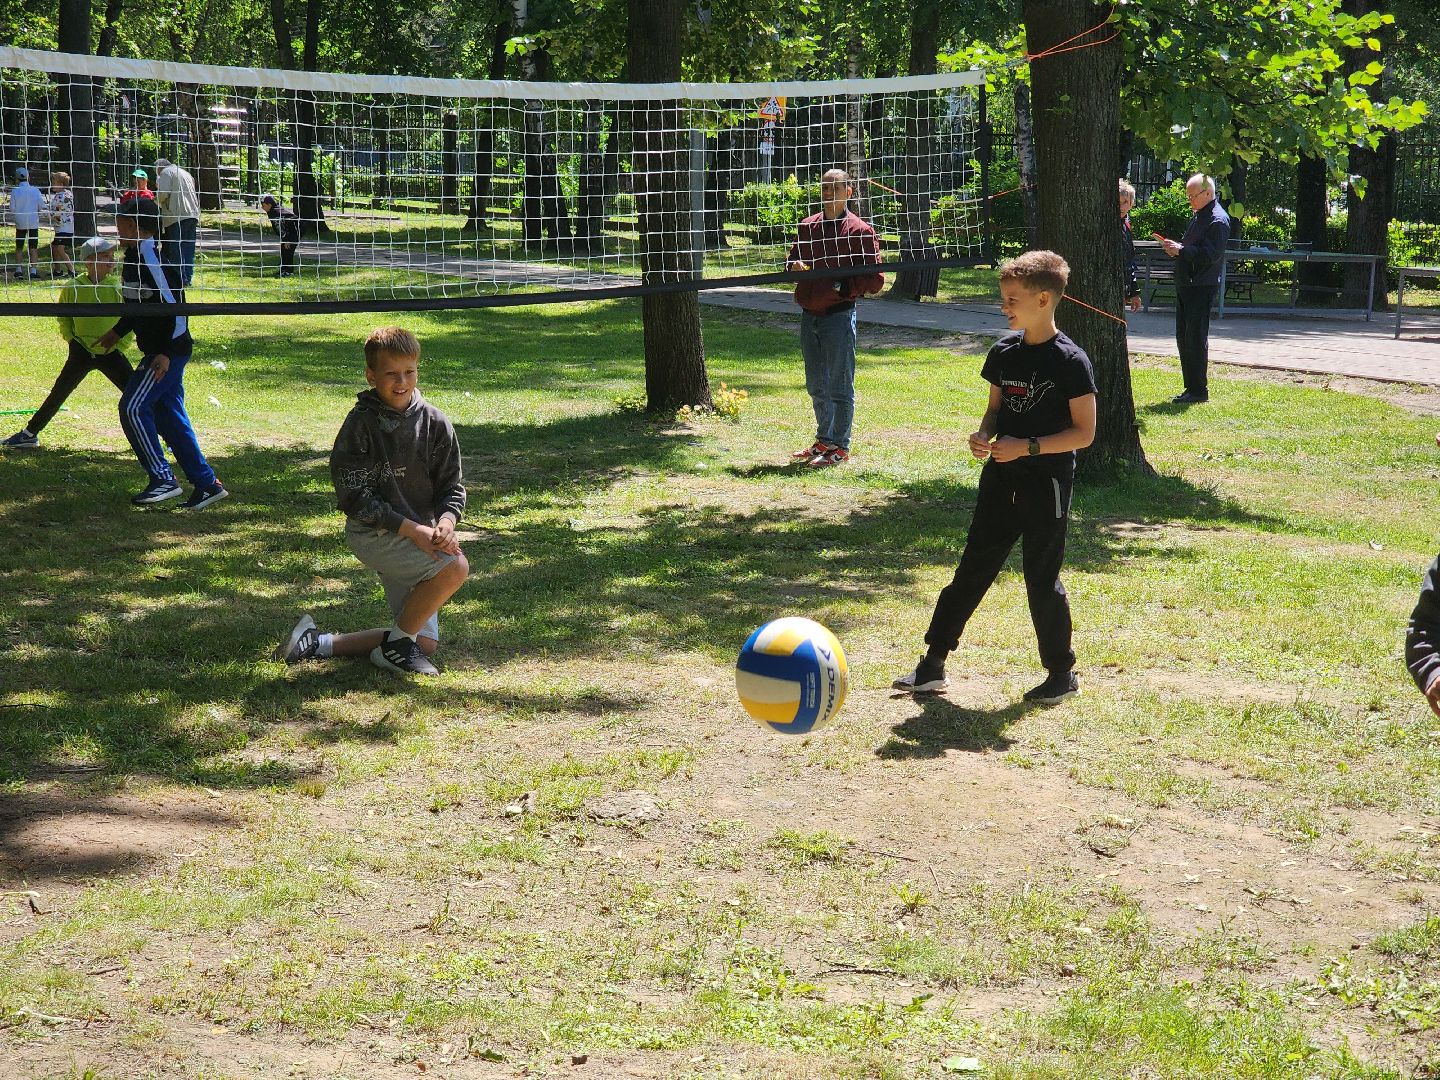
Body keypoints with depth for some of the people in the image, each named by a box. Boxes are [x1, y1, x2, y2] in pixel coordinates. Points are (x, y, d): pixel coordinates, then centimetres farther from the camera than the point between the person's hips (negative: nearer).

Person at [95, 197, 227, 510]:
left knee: (133, 408, -11)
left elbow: (174, 305, -21)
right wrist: (118, 332, 33)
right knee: (169, 416, 10)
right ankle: (207, 484, 14)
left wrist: (166, 352, -24)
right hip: (162, 350, 10)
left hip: (168, 350, -10)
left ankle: (163, 479, -6)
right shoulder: (135, 256, 11)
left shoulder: (151, 257, -19)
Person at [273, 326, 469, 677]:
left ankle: (319, 644, 12)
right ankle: (396, 644, -9)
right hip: (373, 532, -6)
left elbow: (452, 486, 4)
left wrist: (445, 523, -18)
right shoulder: (361, 425, -12)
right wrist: (414, 529, -23)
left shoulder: (435, 423, 1)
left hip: (419, 533, 6)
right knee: (455, 567, -29)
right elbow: (355, 496, -16)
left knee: (424, 643, 3)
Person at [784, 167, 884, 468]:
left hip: (839, 316, -7)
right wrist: (794, 266, -2)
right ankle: (823, 441, 27)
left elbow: (875, 279, -7)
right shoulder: (808, 226, 11)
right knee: (816, 386, 15)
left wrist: (843, 287, -20)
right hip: (809, 316, 7)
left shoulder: (859, 231, -6)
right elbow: (792, 259, 22)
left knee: (839, 386, -2)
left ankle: (840, 447, 6)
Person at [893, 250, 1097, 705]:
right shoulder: (1004, 351, 5)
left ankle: (1062, 673, 17)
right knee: (972, 569, 9)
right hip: (1001, 479, 6)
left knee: (1041, 578, 1)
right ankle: (933, 663, 14)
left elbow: (1084, 432, -14)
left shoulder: (1070, 361, -14)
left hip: (1046, 483, -6)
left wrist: (1028, 447, -21)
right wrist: (983, 435, -5)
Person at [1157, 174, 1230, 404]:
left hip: (1202, 287, -10)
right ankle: (1191, 388, 18)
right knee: (1184, 338, 12)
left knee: (1196, 338, -8)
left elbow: (1211, 254, -21)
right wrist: (1175, 249, 4)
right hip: (1185, 285, 10)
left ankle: (1199, 390, -3)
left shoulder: (1218, 220, -12)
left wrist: (1181, 250, -22)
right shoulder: (1197, 217, 18)